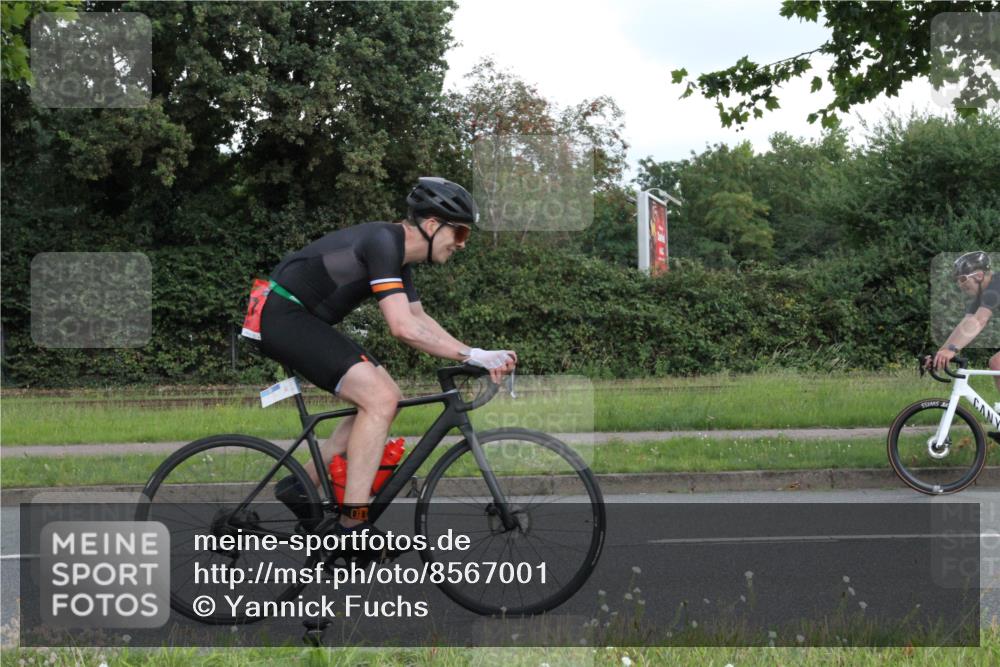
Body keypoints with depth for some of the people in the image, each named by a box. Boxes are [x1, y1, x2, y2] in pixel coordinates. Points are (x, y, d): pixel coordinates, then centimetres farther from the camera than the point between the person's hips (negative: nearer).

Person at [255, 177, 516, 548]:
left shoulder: (399, 255, 11)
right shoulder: (383, 242, -20)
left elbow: (420, 320, 19)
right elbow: (404, 328, -27)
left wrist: (476, 357, 8)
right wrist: (473, 356, -23)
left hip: (302, 321, 11)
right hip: (282, 316, -11)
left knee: (386, 397, 9)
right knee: (380, 399, -19)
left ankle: (302, 486, 15)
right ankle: (352, 525, -19)